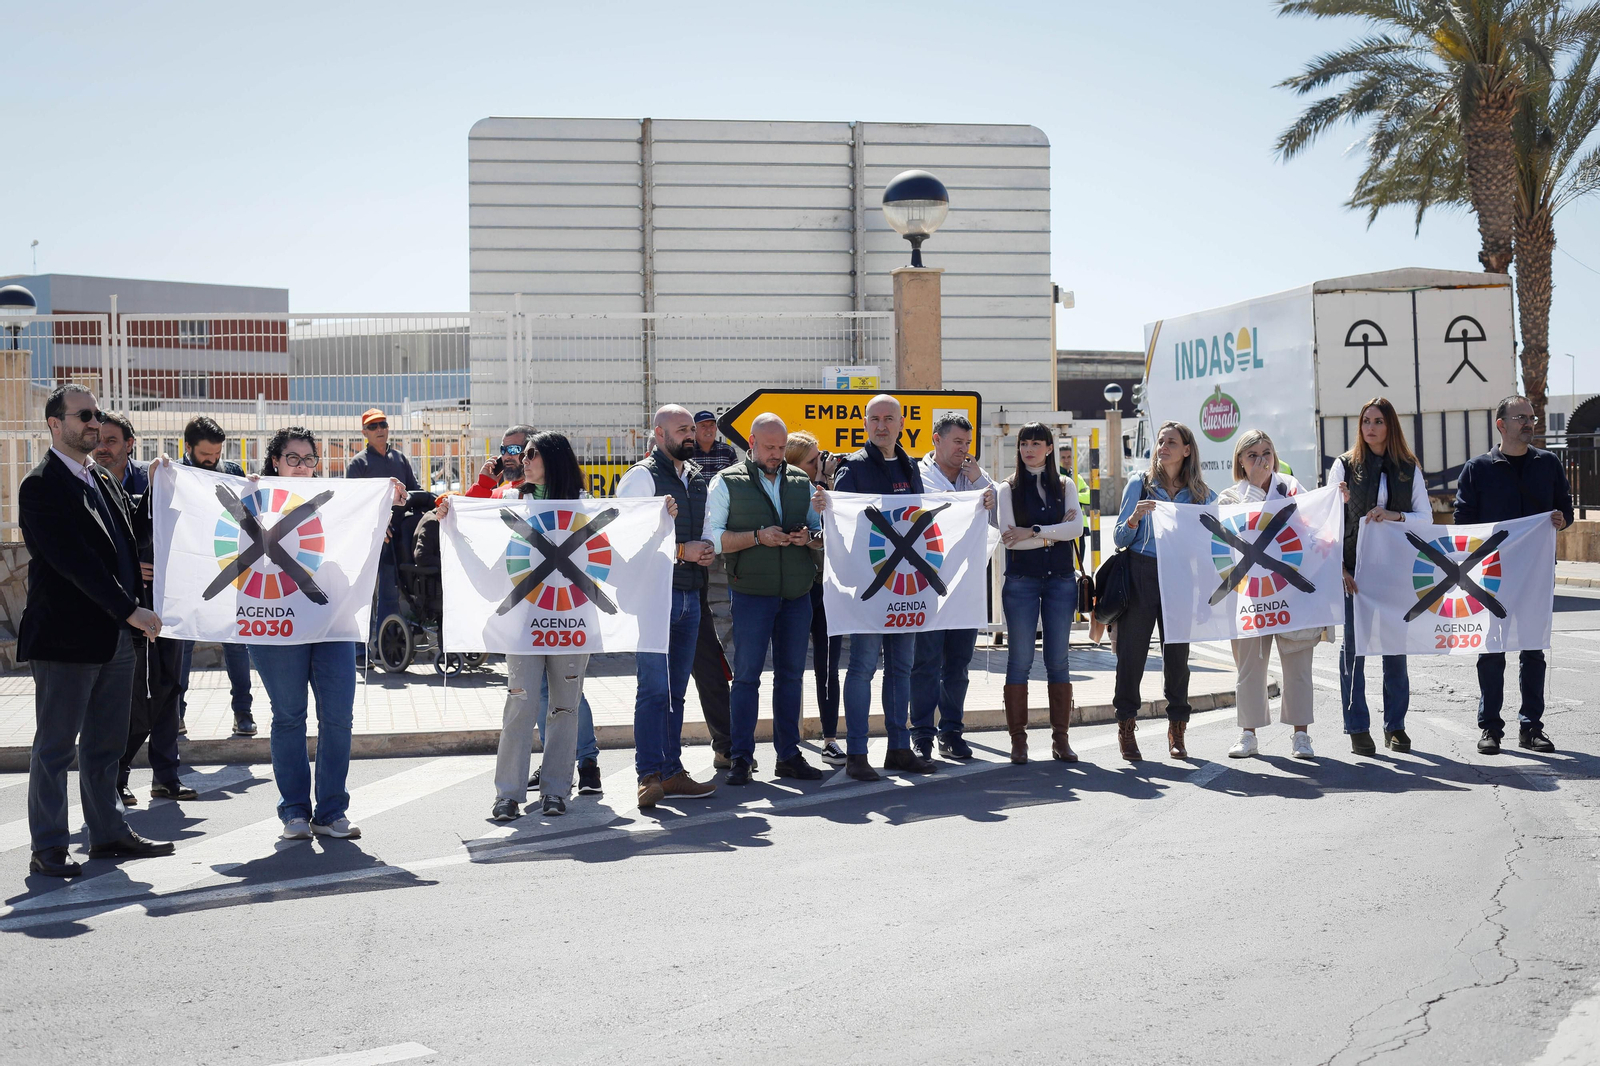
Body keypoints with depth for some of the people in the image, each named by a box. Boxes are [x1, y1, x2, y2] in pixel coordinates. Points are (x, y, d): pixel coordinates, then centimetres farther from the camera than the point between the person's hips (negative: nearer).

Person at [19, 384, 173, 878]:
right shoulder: (41, 486, -11)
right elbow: (75, 560, -19)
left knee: (105, 744, 15)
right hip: (67, 638, -8)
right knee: (56, 746, 2)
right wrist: (129, 610, -22)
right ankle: (48, 849, 9)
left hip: (117, 637, 8)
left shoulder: (104, 482, 15)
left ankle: (108, 832, 25)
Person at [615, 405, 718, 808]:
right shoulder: (641, 477, -6)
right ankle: (649, 776, -9)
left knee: (676, 690, 11)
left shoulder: (699, 479, 17)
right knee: (654, 687, -11)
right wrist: (681, 551, -15)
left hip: (690, 594, 7)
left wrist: (709, 548, 2)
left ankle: (672, 771, 16)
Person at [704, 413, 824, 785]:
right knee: (747, 674, -2)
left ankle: (789, 755, 16)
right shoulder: (726, 483, 2)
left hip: (797, 592, 4)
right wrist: (757, 536, -15)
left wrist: (809, 537, -4)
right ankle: (741, 758, 5)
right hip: (751, 591, -4)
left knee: (791, 673, 8)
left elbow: (819, 529, 19)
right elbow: (712, 537, -5)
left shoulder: (801, 481, 15)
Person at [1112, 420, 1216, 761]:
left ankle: (1176, 731, 12)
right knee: (1132, 649, -3)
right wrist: (1134, 518, -12)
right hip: (1140, 573, -1)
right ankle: (1126, 726, 5)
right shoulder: (1139, 485, 7)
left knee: (1177, 652, 2)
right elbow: (1120, 539, 5)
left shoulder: (1202, 495, 10)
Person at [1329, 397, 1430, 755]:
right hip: (1354, 568, -1)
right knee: (1353, 647, -1)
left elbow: (1426, 517, 7)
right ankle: (1358, 728, 6)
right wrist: (1338, 567, -8)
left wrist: (1394, 516, -13)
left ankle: (1395, 725, 15)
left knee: (1396, 646, 4)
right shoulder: (1344, 465, 4)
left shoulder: (1408, 469, 9)